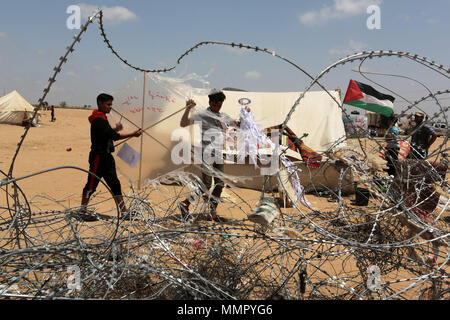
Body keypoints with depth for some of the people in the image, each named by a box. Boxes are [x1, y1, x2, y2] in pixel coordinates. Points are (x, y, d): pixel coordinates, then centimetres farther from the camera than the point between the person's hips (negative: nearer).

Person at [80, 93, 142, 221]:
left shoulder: (101, 119, 15)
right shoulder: (99, 120, -16)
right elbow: (114, 136, -23)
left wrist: (115, 129, 9)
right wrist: (133, 134, -20)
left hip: (106, 156, 10)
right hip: (98, 156, -10)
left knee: (115, 184, 7)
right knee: (91, 184, 0)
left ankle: (124, 212, 9)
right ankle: (82, 211, 13)